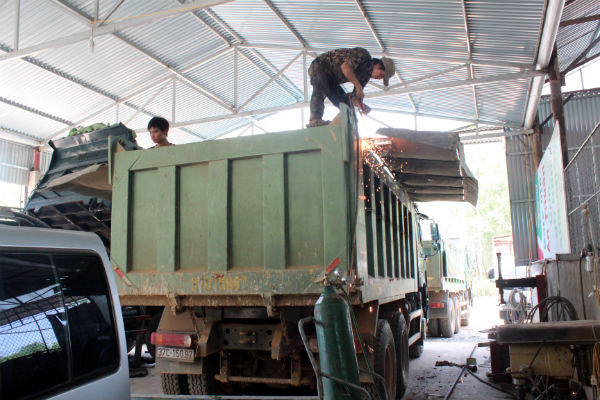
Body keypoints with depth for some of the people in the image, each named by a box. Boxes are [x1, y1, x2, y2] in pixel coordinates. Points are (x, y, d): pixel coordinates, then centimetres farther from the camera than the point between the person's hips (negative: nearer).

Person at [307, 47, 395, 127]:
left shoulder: (366, 74, 5)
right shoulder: (363, 54, -20)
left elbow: (356, 94, 4)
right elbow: (345, 66, -34)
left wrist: (360, 104, -18)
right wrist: (358, 86, -37)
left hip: (331, 78, 9)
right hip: (319, 66, -9)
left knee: (342, 99, -2)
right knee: (321, 90, -33)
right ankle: (315, 119, -45)